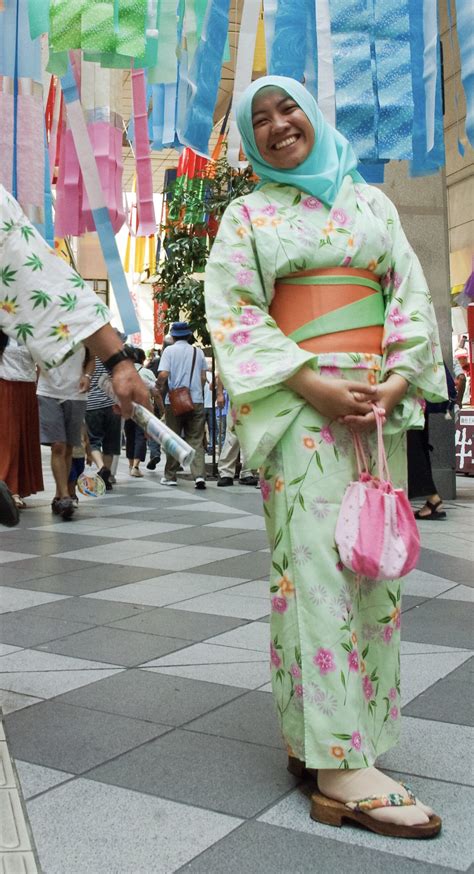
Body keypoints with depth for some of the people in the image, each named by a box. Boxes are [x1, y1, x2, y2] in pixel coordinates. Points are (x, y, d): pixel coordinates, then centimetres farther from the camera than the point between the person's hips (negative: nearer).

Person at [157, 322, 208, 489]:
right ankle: (199, 475, -12)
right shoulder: (198, 352, 8)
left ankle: (170, 477, 16)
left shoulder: (169, 350, -2)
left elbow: (163, 374, -13)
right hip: (196, 401, 2)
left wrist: (160, 389, 4)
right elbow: (203, 378, 8)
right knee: (196, 440, 3)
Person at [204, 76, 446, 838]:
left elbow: (412, 294, 12)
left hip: (379, 404, 4)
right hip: (300, 403, -4)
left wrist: (398, 381, -6)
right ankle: (342, 768, -10)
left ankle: (314, 734, 14)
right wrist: (314, 383, -15)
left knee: (372, 566, 2)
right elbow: (231, 311, -2)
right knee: (318, 563, -12)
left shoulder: (371, 201, 19)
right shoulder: (247, 215, 10)